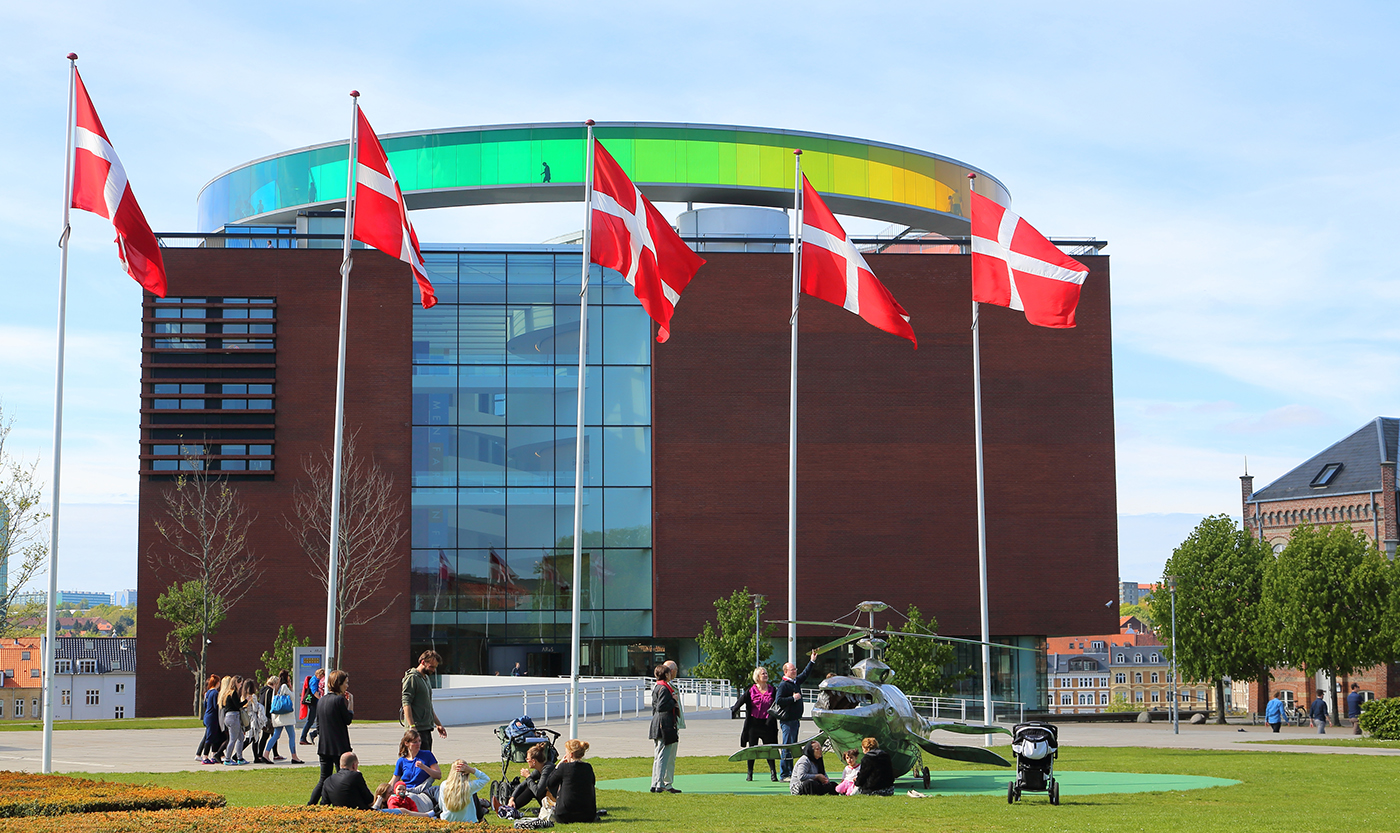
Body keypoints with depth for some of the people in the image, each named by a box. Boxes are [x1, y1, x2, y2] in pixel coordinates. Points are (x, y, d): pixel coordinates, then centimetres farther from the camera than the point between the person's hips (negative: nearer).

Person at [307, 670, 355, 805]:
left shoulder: (321, 700, 10)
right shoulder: (339, 699, -13)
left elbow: (318, 722, 16)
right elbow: (348, 720, -7)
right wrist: (351, 703, 0)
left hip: (323, 746, 7)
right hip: (339, 747, -7)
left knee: (324, 779, 13)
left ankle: (311, 805, 6)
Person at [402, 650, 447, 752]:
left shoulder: (426, 678, 21)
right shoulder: (412, 678, -9)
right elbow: (406, 704, -16)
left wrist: (438, 724, 25)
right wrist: (412, 728, -23)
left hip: (427, 728, 9)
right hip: (418, 729, -9)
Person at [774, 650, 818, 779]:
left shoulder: (796, 681, 14)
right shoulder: (783, 685, -13)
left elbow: (805, 674, 32)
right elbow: (778, 700, -22)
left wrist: (812, 661, 29)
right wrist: (793, 698, -18)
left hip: (795, 719, 9)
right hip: (787, 721, -9)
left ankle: (790, 772, 18)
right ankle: (784, 774, -6)